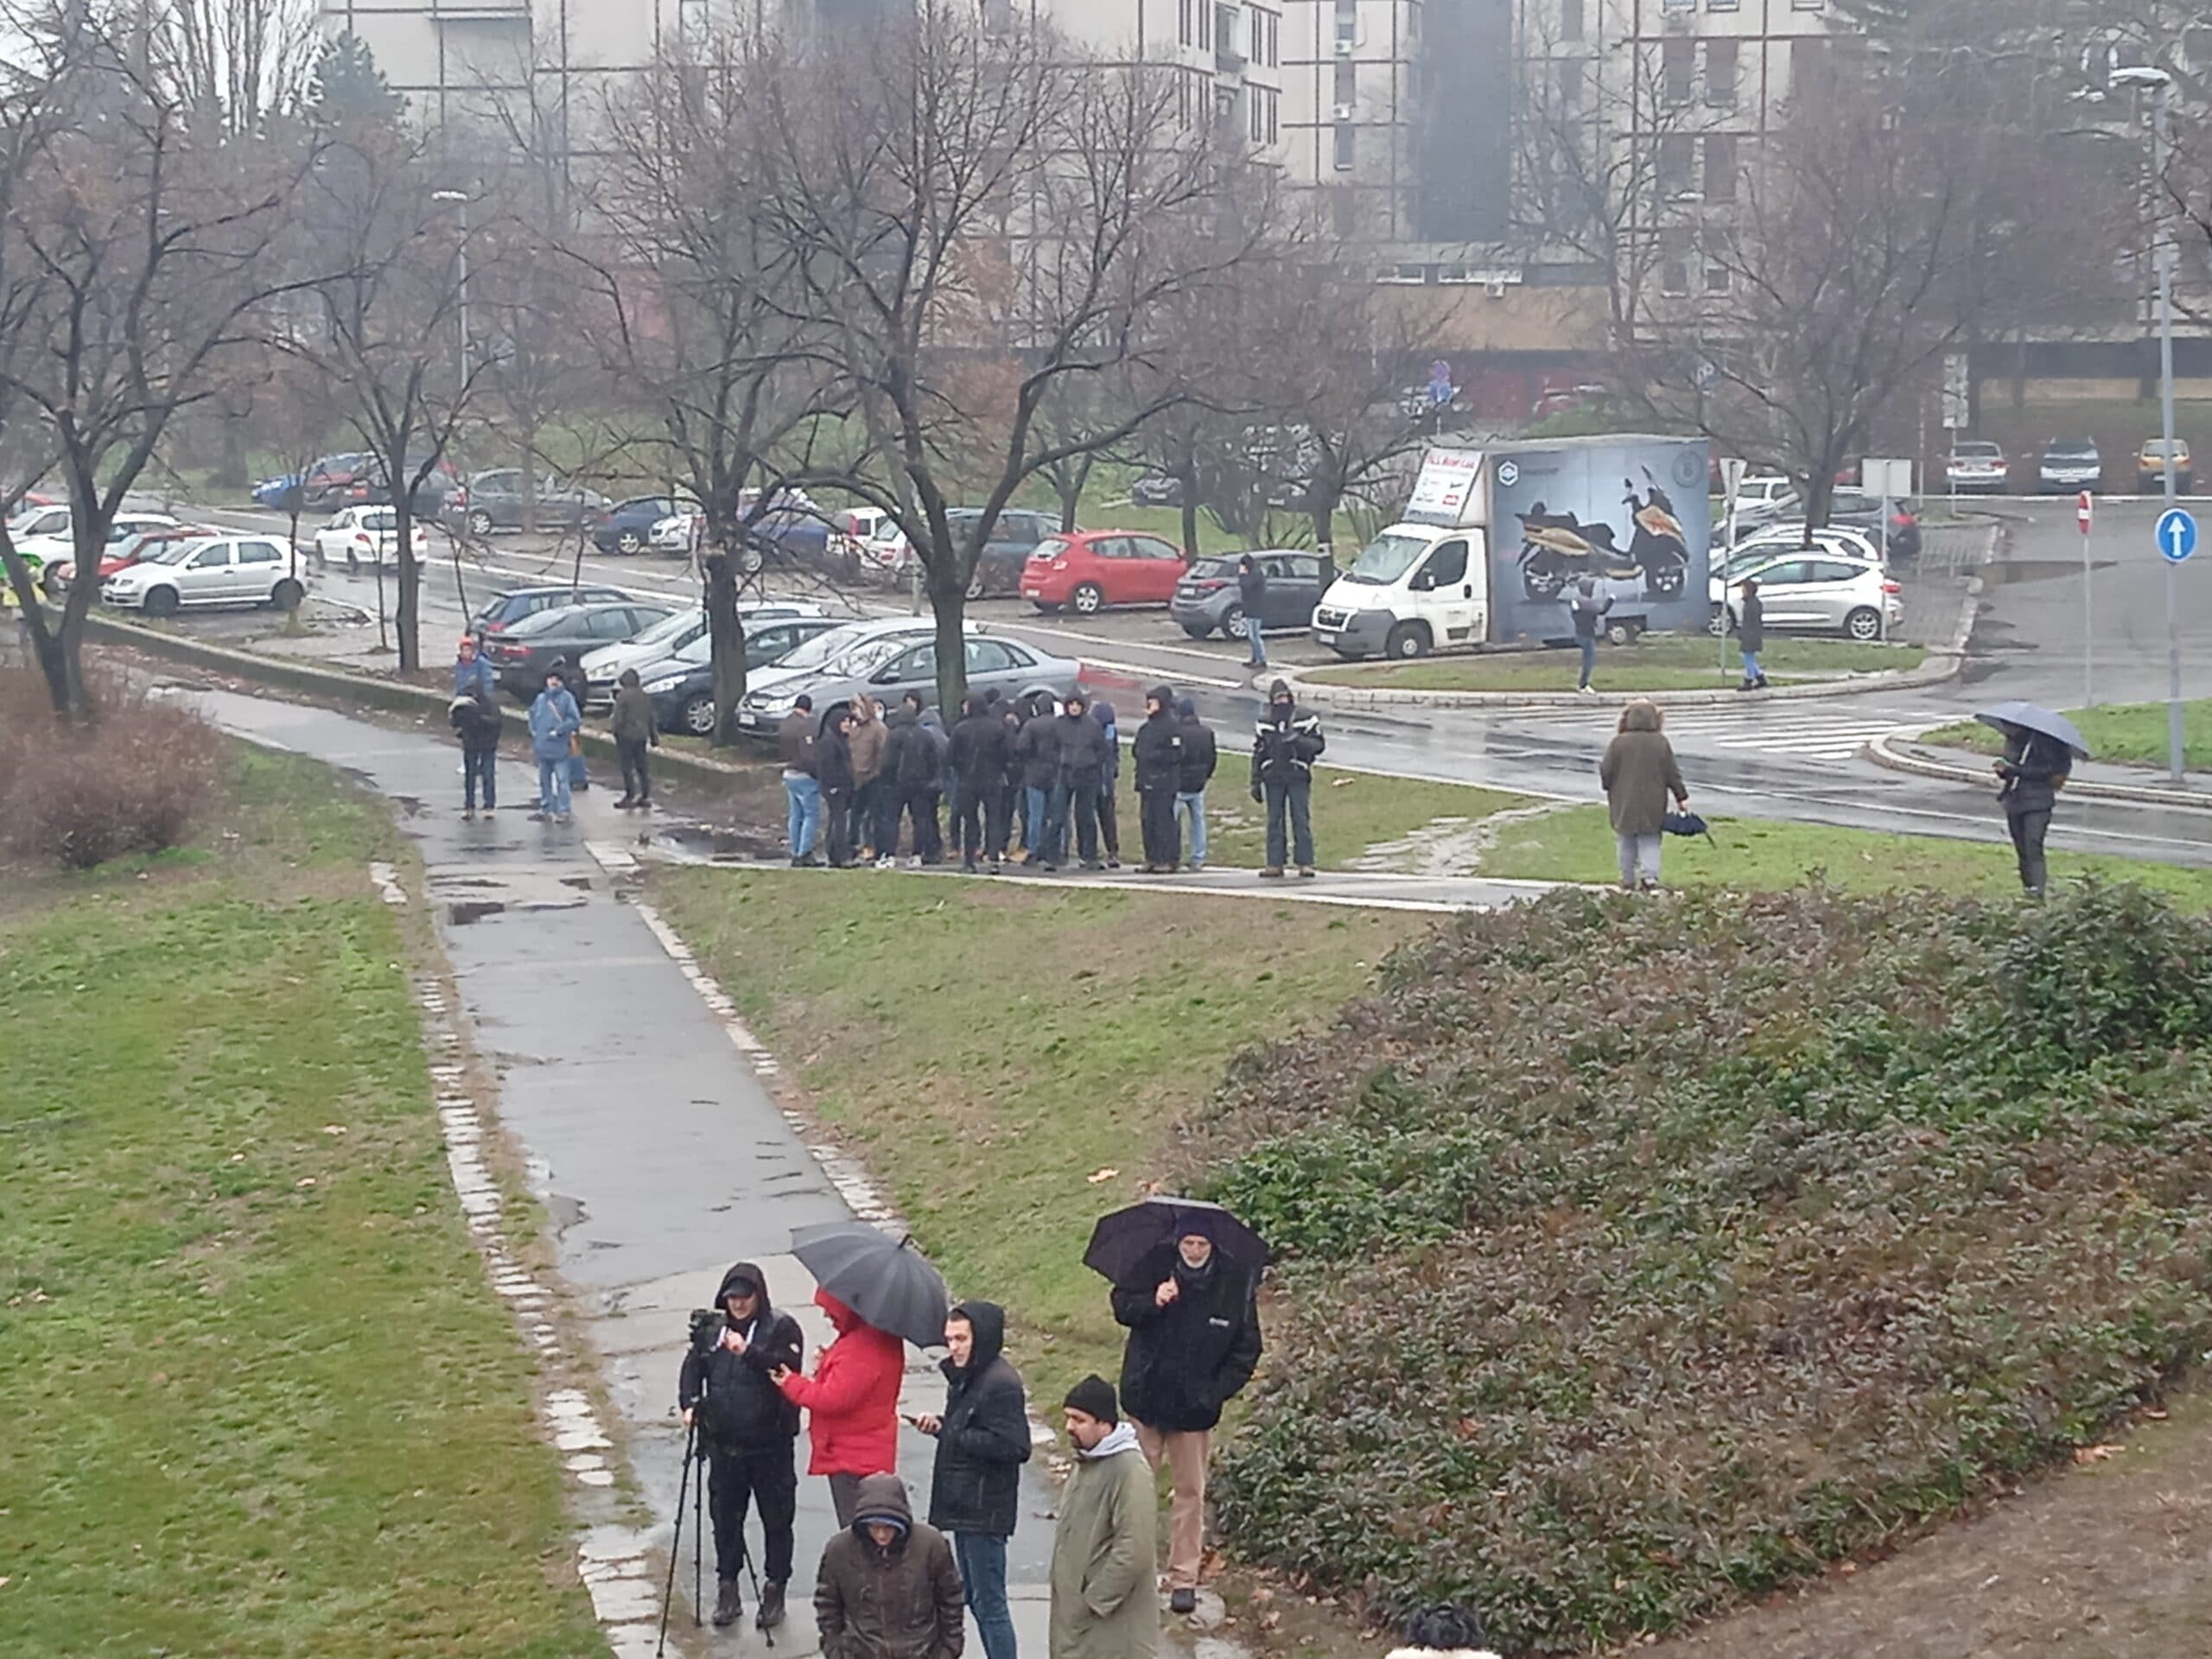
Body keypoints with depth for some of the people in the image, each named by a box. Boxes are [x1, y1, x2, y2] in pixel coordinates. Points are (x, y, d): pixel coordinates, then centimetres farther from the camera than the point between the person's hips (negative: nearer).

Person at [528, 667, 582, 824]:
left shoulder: (567, 698, -5)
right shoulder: (541, 698, 11)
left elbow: (575, 720, -11)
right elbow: (533, 714, 23)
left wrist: (558, 730, -16)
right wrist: (534, 731, 9)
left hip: (559, 747, -6)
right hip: (542, 747, 6)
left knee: (562, 780, -7)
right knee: (544, 780, 14)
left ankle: (563, 811, -6)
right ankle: (545, 809, 24)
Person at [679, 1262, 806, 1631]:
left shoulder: (782, 1328, -5)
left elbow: (788, 1367, -19)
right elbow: (693, 1368, 9)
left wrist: (749, 1352, -30)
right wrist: (690, 1403, -8)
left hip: (770, 1445, -4)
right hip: (724, 1445, 4)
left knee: (776, 1520, 3)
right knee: (725, 1517, 9)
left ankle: (774, 1590, 14)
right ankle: (727, 1590, 20)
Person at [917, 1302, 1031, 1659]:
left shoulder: (1001, 1383, -19)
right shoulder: (965, 1377, 12)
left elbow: (1013, 1447, -24)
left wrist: (952, 1435, -19)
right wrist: (941, 1426, 1)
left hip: (985, 1511, -10)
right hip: (965, 1506, 10)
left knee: (989, 1603, -4)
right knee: (975, 1599, 17)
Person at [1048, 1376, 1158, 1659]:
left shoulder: (1129, 1470, -21)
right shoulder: (1086, 1463, 10)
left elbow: (1134, 1550, -25)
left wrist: (1096, 1601, -20)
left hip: (1113, 1624, -10)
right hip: (1076, 1613, 10)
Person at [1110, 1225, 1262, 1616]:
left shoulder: (1234, 1284, -6)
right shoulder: (1155, 1268, -6)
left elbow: (1246, 1348, 1)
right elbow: (1122, 1306, -4)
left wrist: (1220, 1389, -9)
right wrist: (1153, 1302, -24)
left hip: (1195, 1404, 0)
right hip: (1147, 1396, 0)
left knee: (1190, 1492, 8)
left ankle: (1184, 1579, 16)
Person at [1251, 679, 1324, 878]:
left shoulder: (1305, 719, 2)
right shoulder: (1264, 723, 13)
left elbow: (1319, 744, -1)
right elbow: (1257, 754, 16)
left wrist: (1298, 740, -19)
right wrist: (1256, 782, 12)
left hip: (1298, 777, -3)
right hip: (1273, 778, 3)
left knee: (1301, 820, -5)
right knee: (1274, 821, 2)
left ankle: (1305, 863, -4)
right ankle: (1274, 863, 5)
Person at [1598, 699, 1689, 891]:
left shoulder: (1618, 743, -9)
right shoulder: (1661, 743, -5)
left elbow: (1606, 773, -5)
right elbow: (1672, 774, 0)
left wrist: (1610, 790, 16)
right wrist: (1681, 796, 10)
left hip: (1625, 805, 0)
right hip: (1653, 804, 0)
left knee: (1627, 843, 12)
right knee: (1650, 841, 7)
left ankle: (1628, 879, 16)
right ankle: (1650, 874, -10)